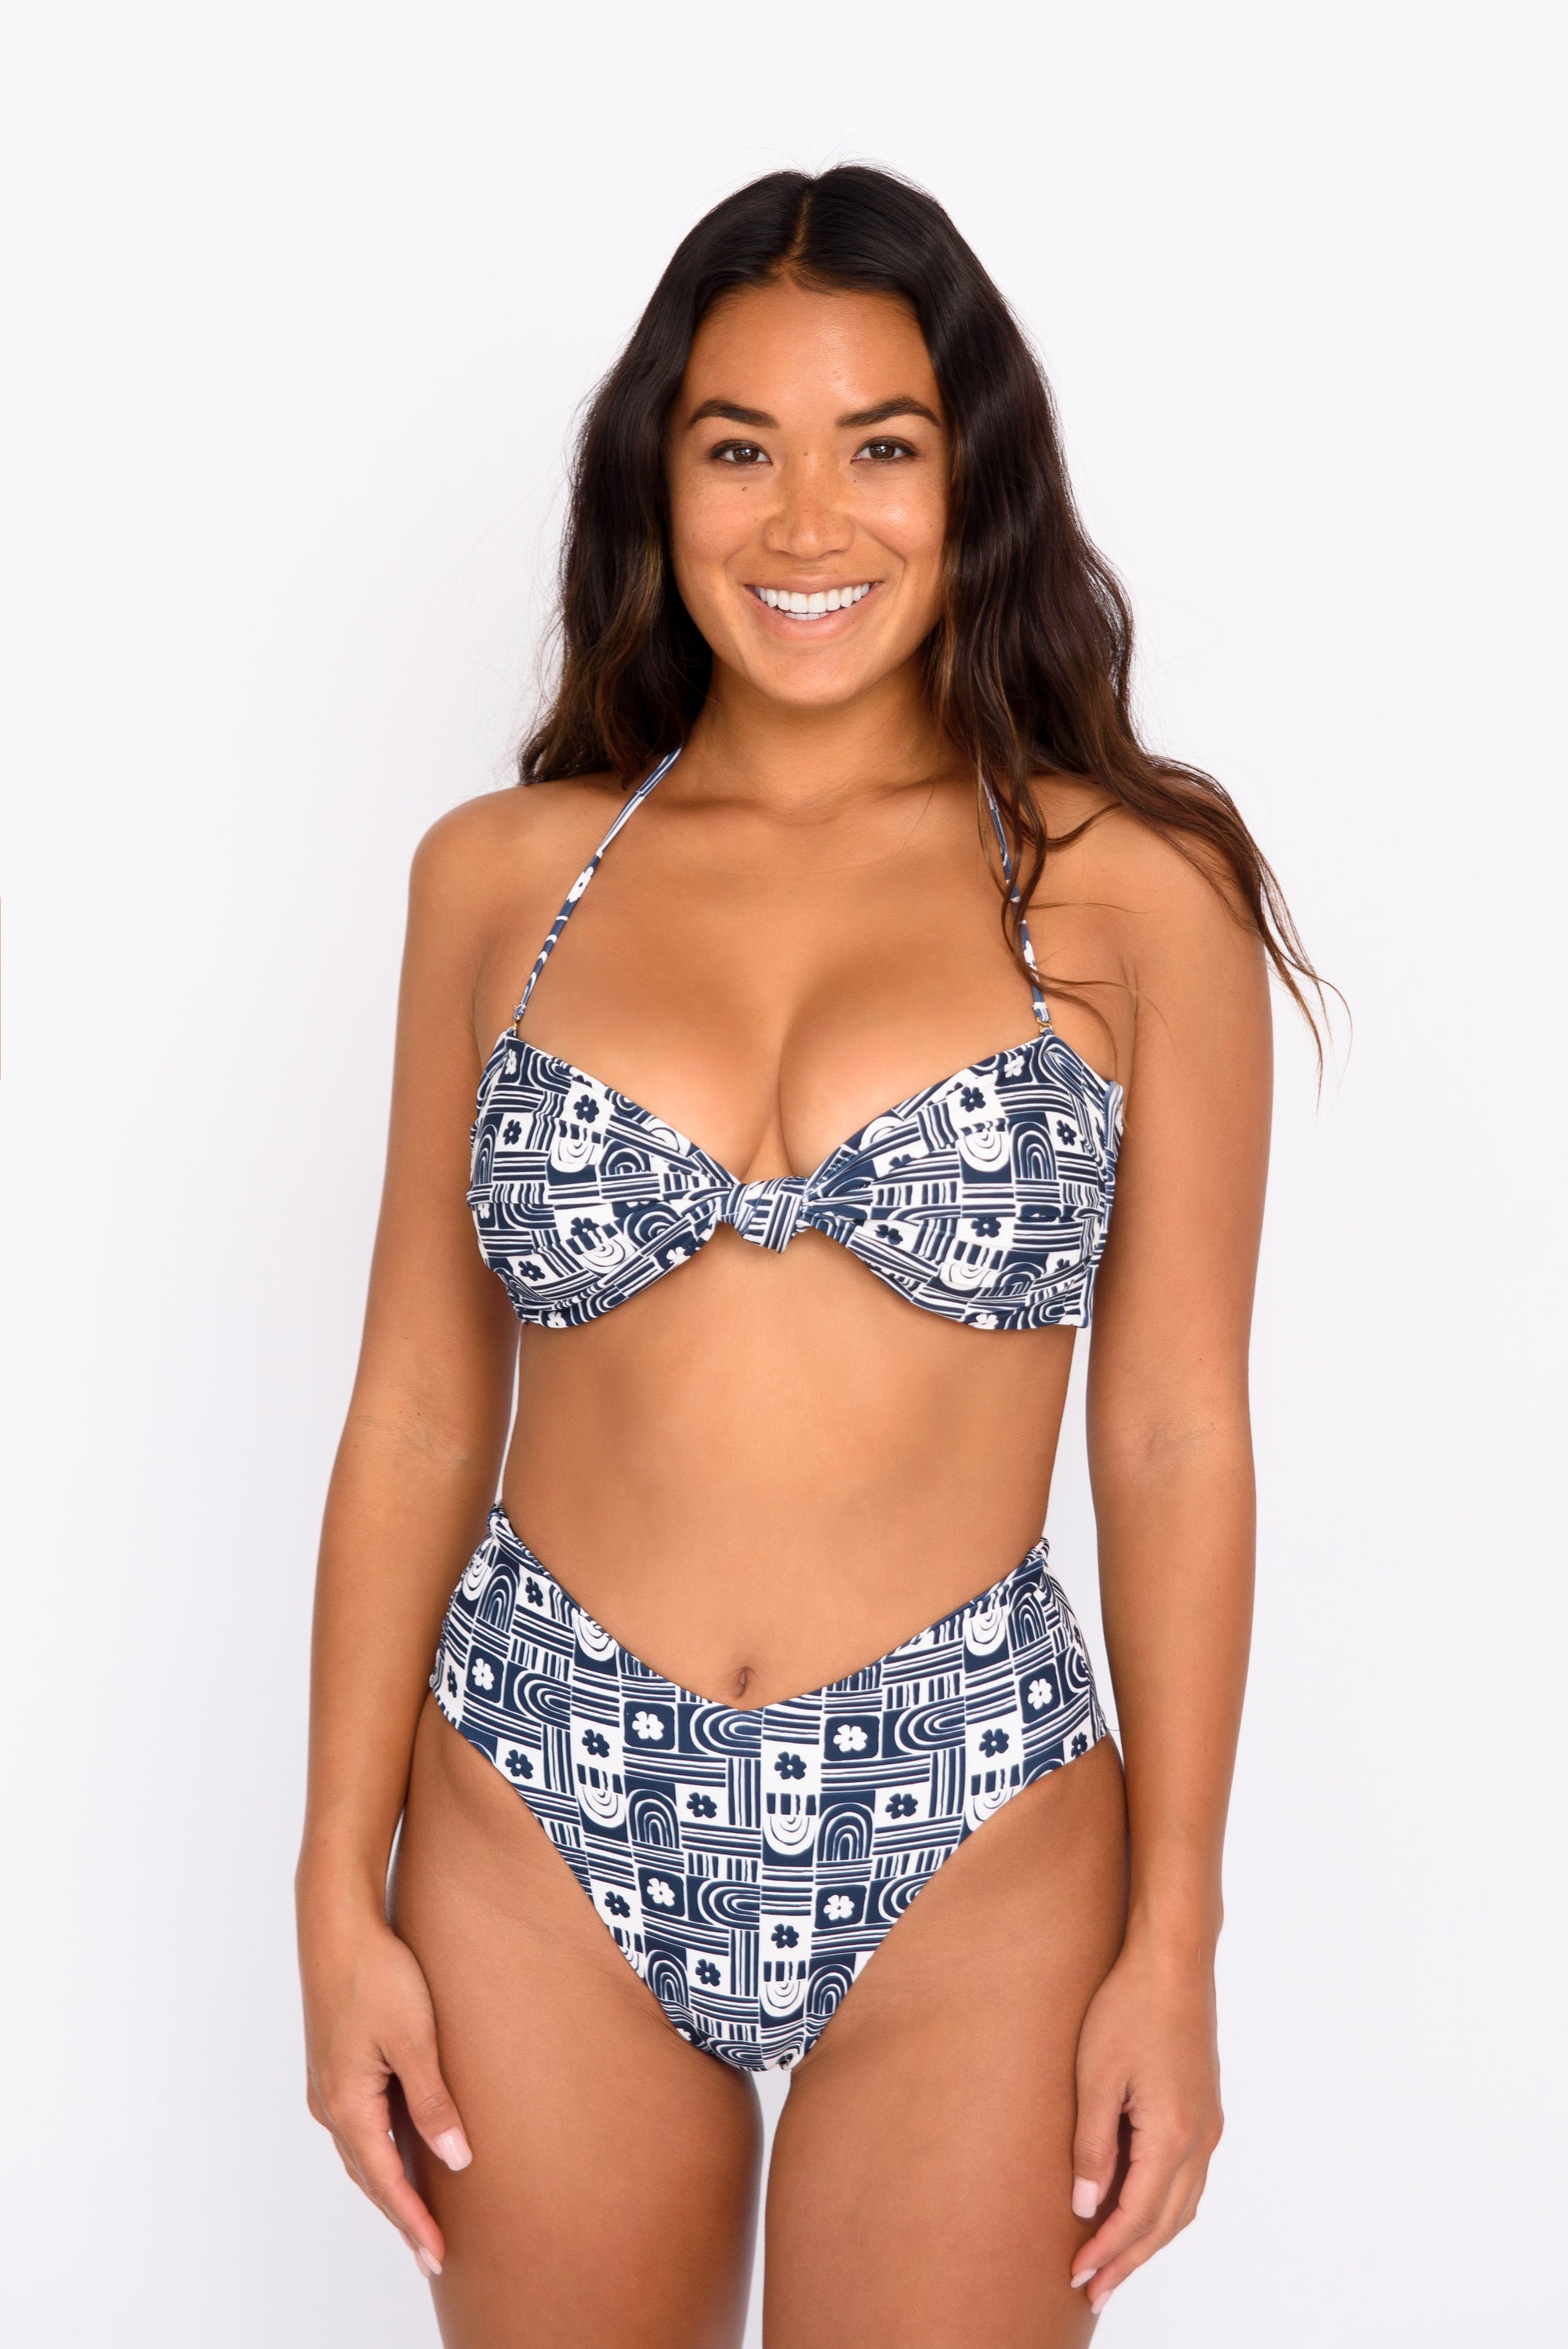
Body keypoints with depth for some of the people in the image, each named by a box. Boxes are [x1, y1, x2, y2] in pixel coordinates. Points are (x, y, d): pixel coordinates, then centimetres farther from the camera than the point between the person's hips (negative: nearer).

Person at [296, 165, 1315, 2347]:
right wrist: (340, 1897, 3)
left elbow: (1173, 1440, -2)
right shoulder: (503, 874, 2)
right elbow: (418, 1411, 4)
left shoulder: (1127, 890, -3)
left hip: (969, 1843, -1)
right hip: (542, 1831, 2)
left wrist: (1176, 1944, -3)